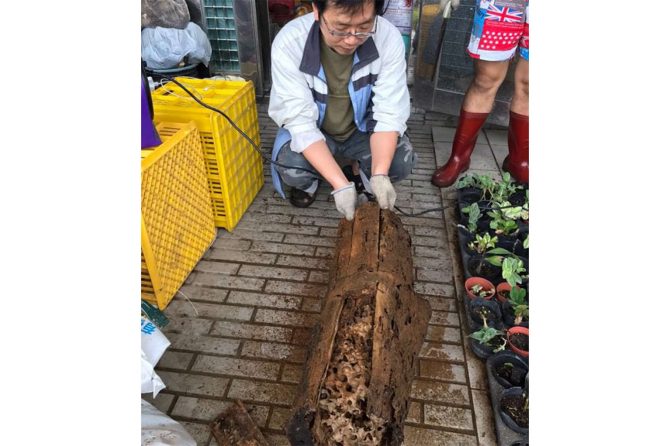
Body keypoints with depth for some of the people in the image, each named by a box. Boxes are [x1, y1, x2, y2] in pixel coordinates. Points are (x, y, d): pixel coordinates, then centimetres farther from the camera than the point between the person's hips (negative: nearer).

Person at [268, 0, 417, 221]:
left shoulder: (389, 38, -24)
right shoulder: (289, 42, -28)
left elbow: (389, 114, -22)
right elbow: (300, 121, -30)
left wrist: (379, 175, -38)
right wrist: (341, 185, -39)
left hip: (363, 128, 1)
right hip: (311, 129, -1)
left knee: (402, 161, -25)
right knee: (289, 167, -30)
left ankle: (368, 176, 11)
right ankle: (309, 181, 8)